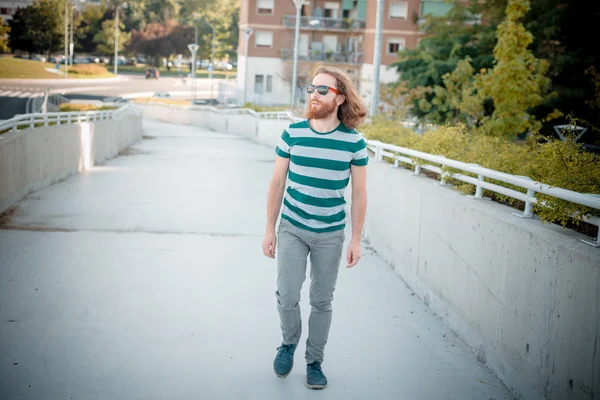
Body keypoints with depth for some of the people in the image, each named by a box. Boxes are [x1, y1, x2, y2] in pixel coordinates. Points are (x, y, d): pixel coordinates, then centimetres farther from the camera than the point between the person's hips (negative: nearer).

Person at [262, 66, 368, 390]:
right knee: (287, 295, -6)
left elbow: (358, 193, 0)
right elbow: (277, 183, 2)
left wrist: (356, 239, -1)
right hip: (292, 229, 0)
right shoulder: (292, 133, -5)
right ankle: (289, 343, 24)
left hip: (330, 234, 0)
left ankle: (314, 362, 26)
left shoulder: (353, 141, -7)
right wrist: (269, 229, 1)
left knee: (322, 301, 9)